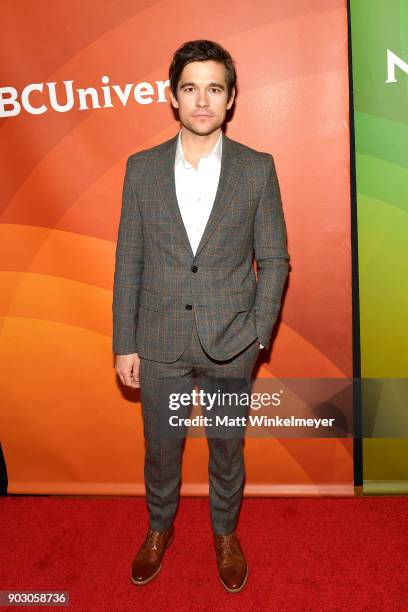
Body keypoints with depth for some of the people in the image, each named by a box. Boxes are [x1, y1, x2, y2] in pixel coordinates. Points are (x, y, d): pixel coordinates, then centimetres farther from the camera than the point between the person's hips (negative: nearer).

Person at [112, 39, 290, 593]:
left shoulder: (257, 169, -5)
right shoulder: (141, 168, -2)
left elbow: (274, 260, -1)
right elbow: (128, 262, 0)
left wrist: (258, 334, -7)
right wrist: (124, 344, -1)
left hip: (231, 342, -1)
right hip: (160, 342, 1)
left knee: (227, 449, 18)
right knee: (160, 448, 18)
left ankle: (225, 532, 45)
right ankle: (159, 528, 46)